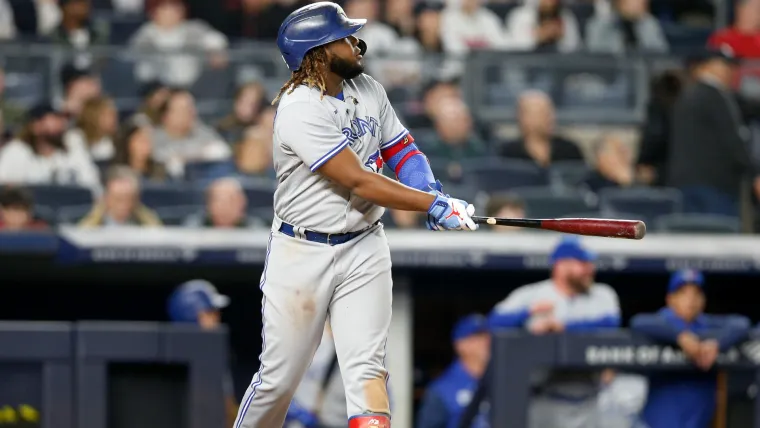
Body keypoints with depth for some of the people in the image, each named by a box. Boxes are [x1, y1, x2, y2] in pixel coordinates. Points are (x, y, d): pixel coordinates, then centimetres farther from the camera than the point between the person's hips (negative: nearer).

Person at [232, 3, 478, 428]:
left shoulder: (369, 91, 4)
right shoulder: (300, 110, -20)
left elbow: (402, 151, 12)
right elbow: (358, 181, -25)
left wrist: (433, 193, -11)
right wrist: (434, 205, -28)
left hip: (364, 249, 5)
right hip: (302, 253, -5)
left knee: (366, 368, -9)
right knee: (279, 378, 4)